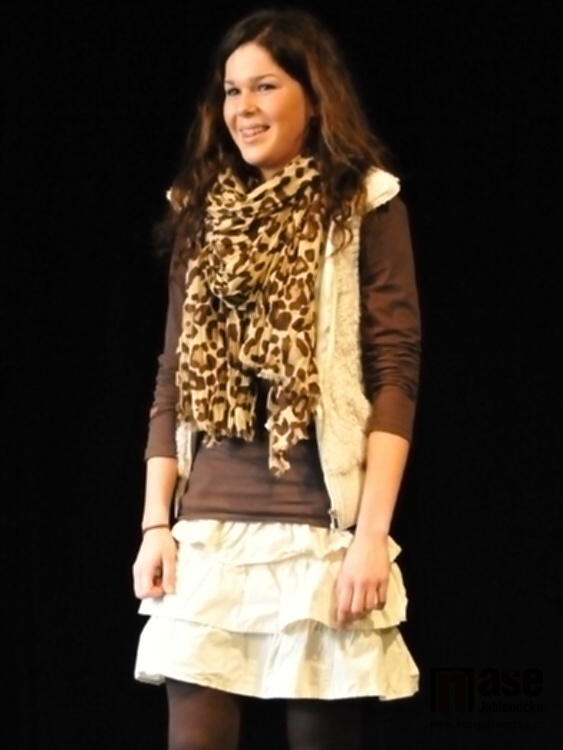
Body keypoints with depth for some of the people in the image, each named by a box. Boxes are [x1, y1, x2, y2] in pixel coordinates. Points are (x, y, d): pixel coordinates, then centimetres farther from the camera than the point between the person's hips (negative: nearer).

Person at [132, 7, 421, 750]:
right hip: (210, 527, 4)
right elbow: (172, 379, 14)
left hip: (319, 525, -4)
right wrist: (156, 521, 6)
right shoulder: (205, 215, 15)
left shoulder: (364, 206, 1)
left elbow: (395, 372, -5)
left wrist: (372, 533, -13)